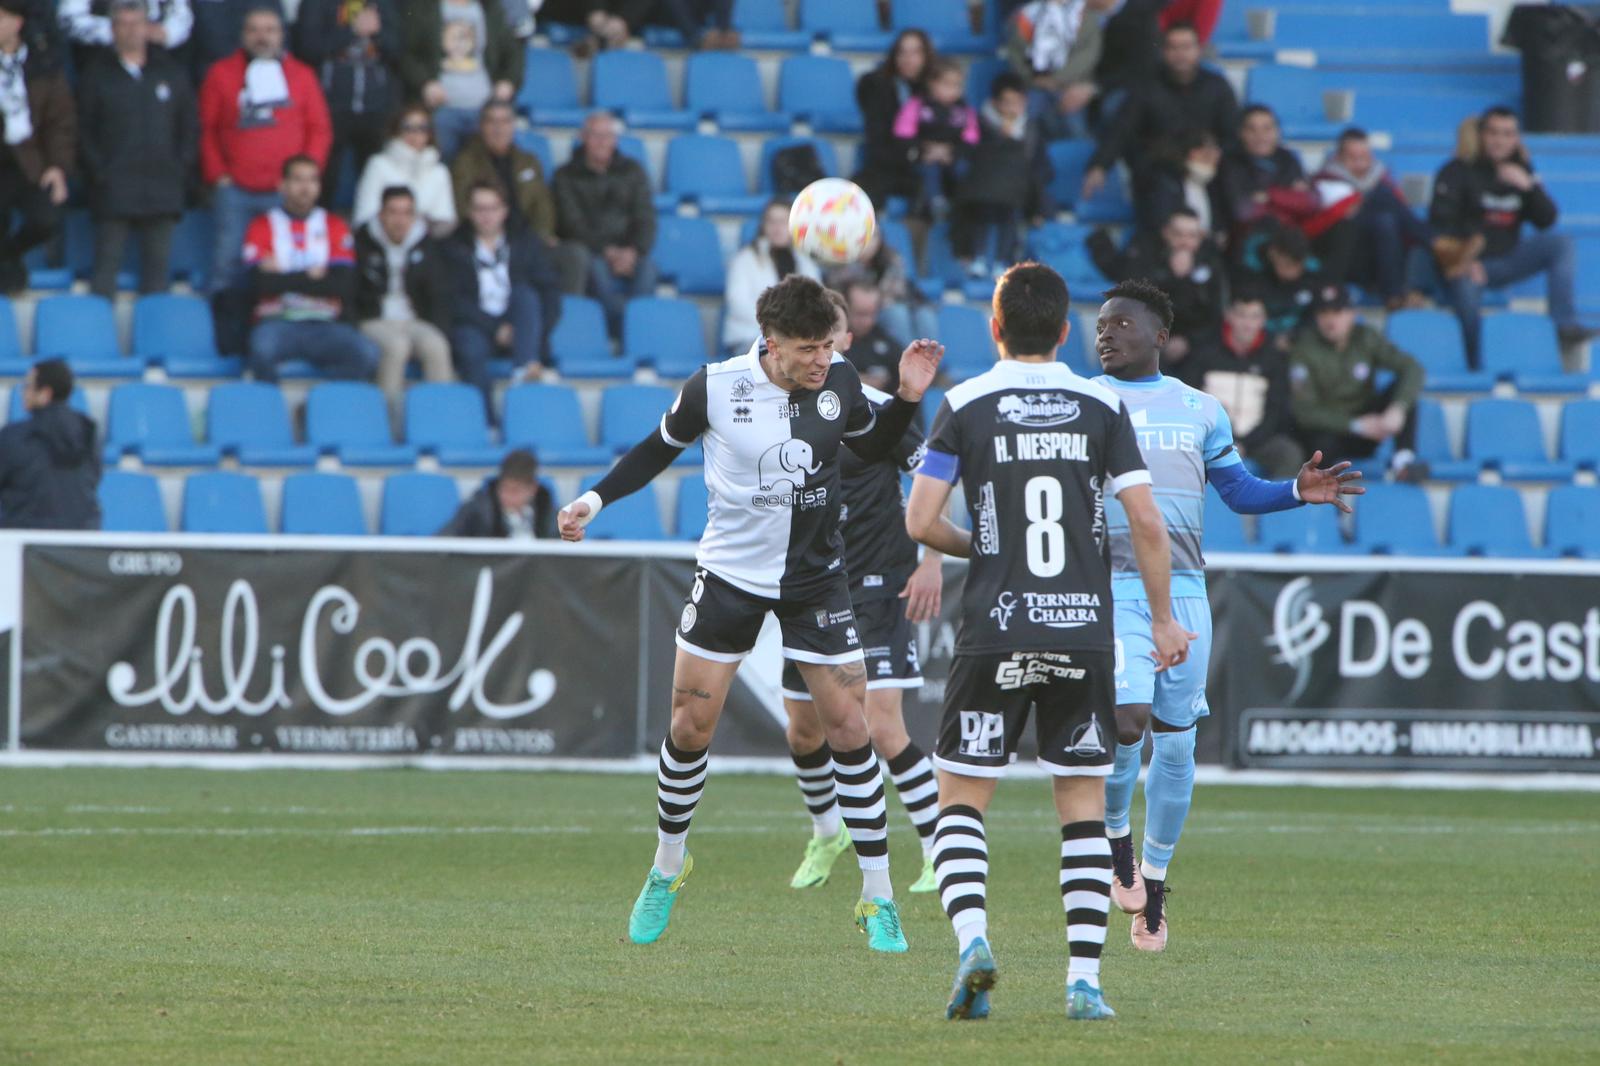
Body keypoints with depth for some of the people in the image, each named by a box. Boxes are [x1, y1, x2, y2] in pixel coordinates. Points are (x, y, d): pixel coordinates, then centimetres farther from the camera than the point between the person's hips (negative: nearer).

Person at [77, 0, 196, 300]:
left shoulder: (171, 72, 14)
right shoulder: (97, 73, 7)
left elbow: (189, 128, 15)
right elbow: (84, 130, 4)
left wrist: (181, 168, 2)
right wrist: (98, 171, -6)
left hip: (163, 185, 2)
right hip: (114, 190, -2)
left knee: (158, 262, 2)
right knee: (107, 261, -7)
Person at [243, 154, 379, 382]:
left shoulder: (335, 227, 12)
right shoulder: (262, 227, 6)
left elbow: (343, 285, -3)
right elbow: (260, 284, -9)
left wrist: (285, 278, -5)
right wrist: (312, 277, -3)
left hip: (326, 326, 2)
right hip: (278, 323, -2)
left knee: (366, 353, -28)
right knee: (262, 350, -37)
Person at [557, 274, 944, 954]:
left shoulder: (839, 379, -9)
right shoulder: (715, 387, -15)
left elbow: (871, 447, 10)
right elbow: (661, 447, 3)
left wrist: (907, 399, -7)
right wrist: (595, 498, -7)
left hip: (816, 579, 1)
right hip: (730, 574, -1)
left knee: (849, 729, -5)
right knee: (691, 726, 0)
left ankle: (877, 898, 3)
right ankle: (667, 868, 25)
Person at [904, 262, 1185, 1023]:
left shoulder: (965, 405, -1)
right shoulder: (1102, 408, 3)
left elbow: (920, 520, -4)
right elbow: (1146, 520, -1)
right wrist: (1162, 618, 10)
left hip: (994, 636, -1)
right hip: (1083, 632, 1)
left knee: (961, 798, 8)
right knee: (1084, 808, 9)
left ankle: (972, 939, -15)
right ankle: (1084, 978, 0)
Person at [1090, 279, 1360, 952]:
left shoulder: (1200, 410, 14)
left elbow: (1241, 492, 18)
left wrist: (1300, 491, 0)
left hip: (1184, 592, 3)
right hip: (1111, 587, -3)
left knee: (1176, 743, 3)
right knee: (1126, 717, -21)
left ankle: (1153, 883, 16)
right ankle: (1115, 836, 7)